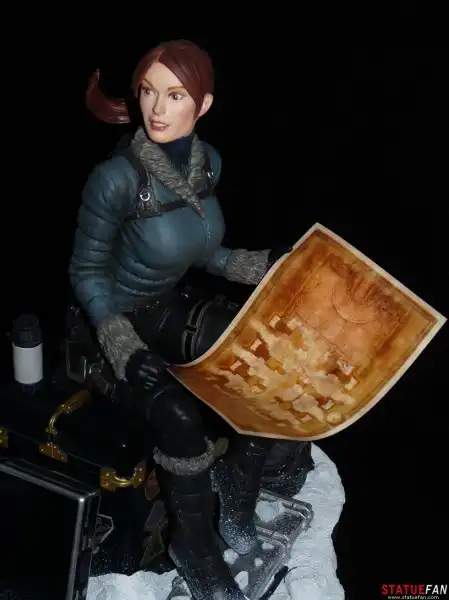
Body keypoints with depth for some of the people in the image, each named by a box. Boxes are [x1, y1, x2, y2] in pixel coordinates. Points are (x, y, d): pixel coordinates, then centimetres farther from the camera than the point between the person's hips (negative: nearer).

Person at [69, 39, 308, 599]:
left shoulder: (208, 161, -8)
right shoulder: (116, 178, -28)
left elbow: (197, 250, 6)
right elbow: (86, 274, -17)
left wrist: (265, 263, -5)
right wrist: (128, 352, -26)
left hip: (170, 309, 6)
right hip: (117, 319, -6)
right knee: (179, 416, -28)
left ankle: (233, 490, 20)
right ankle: (197, 553, -2)